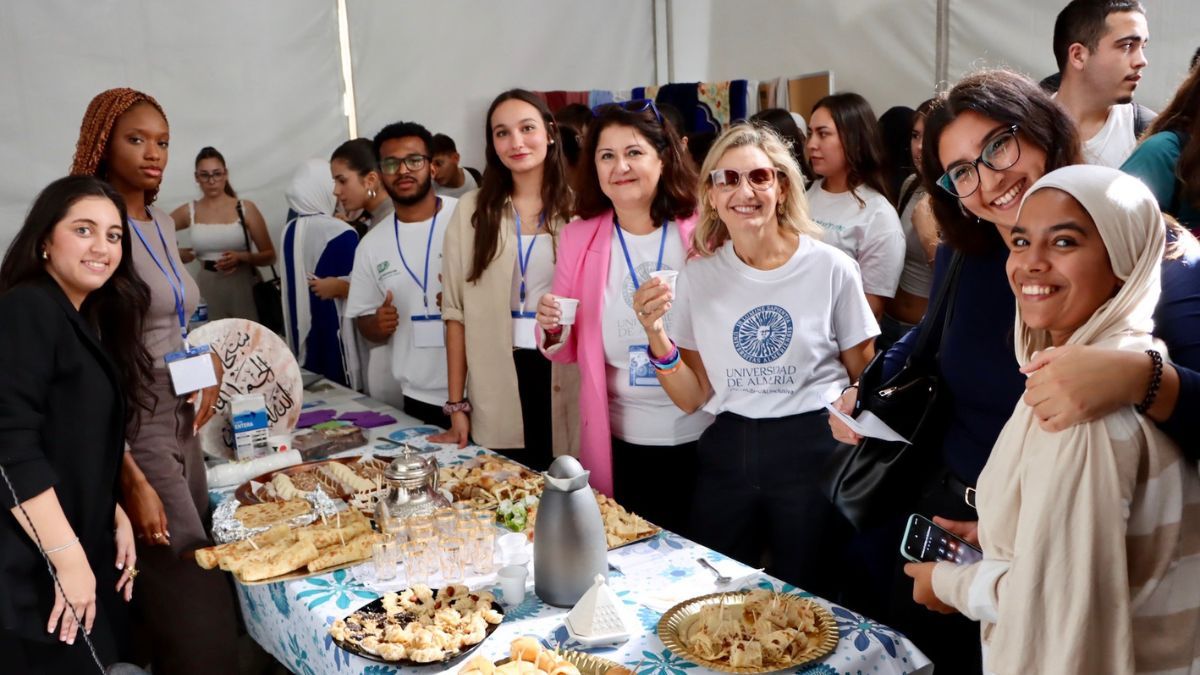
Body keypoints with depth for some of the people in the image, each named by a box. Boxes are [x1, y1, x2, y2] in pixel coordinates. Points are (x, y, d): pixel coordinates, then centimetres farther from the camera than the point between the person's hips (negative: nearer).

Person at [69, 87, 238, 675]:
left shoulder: (162, 223, 10)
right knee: (195, 604, -4)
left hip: (183, 419, 8)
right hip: (132, 429, -8)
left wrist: (210, 365, 3)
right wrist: (133, 482, -21)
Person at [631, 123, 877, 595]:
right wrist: (655, 334, -12)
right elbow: (691, 398, 4)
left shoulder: (831, 268, -6)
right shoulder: (699, 275, 1)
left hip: (811, 450, -2)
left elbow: (864, 380, 2)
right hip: (726, 453, 3)